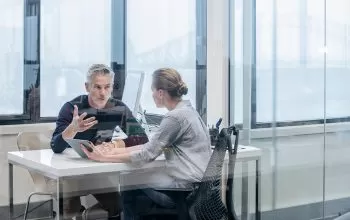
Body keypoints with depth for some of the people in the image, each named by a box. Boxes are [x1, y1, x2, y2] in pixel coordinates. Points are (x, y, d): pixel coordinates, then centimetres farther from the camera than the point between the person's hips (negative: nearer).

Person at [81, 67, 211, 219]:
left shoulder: (176, 117, -19)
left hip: (186, 189, -9)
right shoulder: (185, 110, 12)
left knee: (129, 196, 9)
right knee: (130, 193, 17)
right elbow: (152, 146, 11)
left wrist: (106, 158, -11)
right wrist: (114, 151, 4)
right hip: (193, 184, 9)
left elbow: (147, 155, -18)